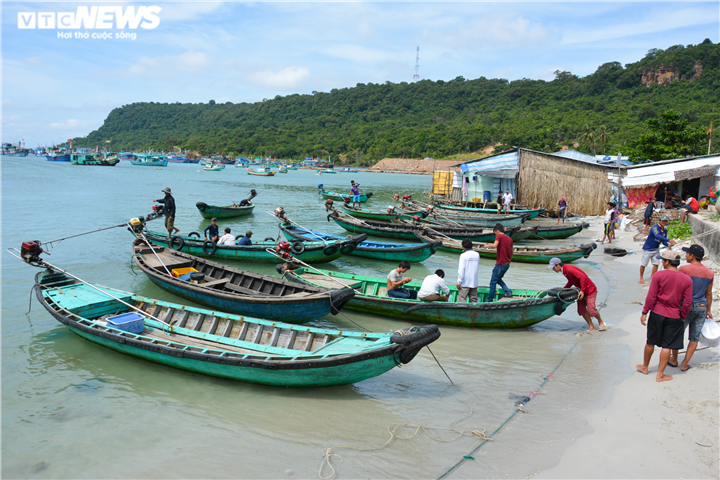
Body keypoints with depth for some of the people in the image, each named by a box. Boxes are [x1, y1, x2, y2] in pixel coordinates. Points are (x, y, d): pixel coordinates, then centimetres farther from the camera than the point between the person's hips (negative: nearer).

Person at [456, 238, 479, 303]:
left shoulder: (463, 255, -11)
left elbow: (461, 270, -14)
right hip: (474, 282, 5)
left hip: (465, 282, -5)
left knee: (462, 300, -2)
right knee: (473, 300, 10)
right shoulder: (477, 255, 4)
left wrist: (459, 282, -10)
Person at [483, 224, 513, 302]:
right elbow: (511, 253, 19)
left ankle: (490, 300, 5)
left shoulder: (499, 236, -10)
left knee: (493, 282, 1)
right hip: (507, 264, 8)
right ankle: (508, 292, 11)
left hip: (500, 264, -8)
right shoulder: (510, 239, 12)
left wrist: (487, 246, -11)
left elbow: (494, 245, -30)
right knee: (498, 279, 24)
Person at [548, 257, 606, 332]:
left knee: (591, 310, -7)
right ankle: (591, 327, 8)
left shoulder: (569, 269, -25)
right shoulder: (565, 271, 6)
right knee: (581, 310, 2)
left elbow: (582, 277, -31)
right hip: (582, 290, 10)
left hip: (590, 289, -9)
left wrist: (582, 290, -32)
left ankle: (600, 321, 20)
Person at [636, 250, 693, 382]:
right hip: (674, 317, 1)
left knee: (650, 342, 15)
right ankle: (660, 375, 12)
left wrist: (644, 313, -3)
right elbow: (687, 303, -2)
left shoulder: (659, 275, -11)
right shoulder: (687, 279, -4)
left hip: (657, 314, -1)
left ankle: (645, 367, 31)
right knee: (667, 346, 7)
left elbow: (651, 297, -10)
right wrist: (682, 317, 10)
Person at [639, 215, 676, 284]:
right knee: (643, 264, 2)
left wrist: (668, 244, -17)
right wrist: (669, 240, -49)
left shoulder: (665, 231, 2)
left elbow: (663, 241, 6)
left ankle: (651, 278, 14)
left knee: (656, 264, 3)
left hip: (656, 249, 7)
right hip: (647, 249, -7)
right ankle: (641, 278, 18)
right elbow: (657, 236, -41)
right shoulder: (655, 227, -22)